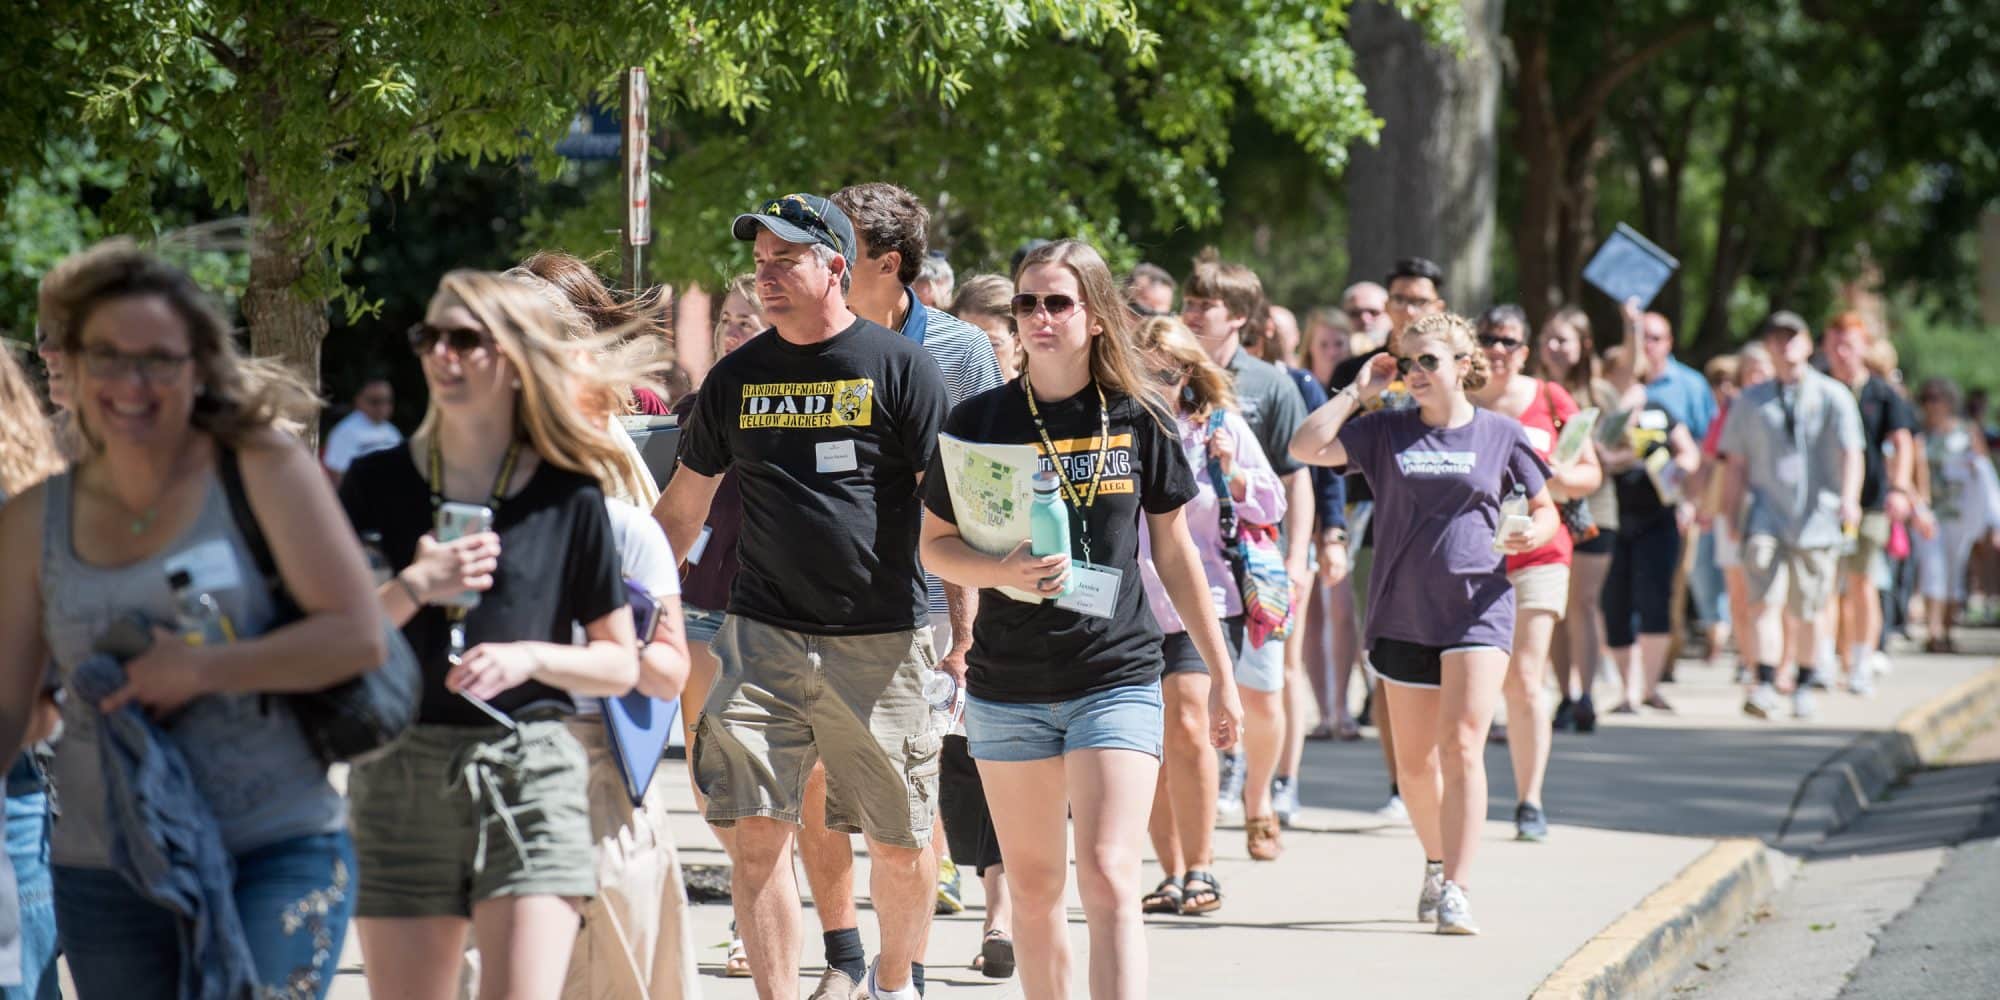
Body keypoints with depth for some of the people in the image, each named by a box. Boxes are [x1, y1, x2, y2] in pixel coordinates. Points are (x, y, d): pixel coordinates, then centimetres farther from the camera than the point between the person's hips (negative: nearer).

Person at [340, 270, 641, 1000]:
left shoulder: (568, 498, 4)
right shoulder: (377, 485, 6)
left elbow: (621, 665, 8)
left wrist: (529, 657, -8)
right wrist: (413, 588, -10)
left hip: (532, 779, -2)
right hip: (400, 773, 2)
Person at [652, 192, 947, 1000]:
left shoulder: (900, 367, -1)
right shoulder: (738, 376, 10)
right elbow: (682, 505, 18)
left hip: (880, 639, -3)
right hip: (763, 634, 3)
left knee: (900, 842, 6)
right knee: (759, 833, -8)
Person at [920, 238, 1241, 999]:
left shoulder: (1140, 419, 1)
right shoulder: (979, 421, 0)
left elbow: (1174, 550, 10)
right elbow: (935, 544, 5)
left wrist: (1221, 674, 12)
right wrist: (1002, 571, -17)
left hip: (1118, 679, -2)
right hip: (1008, 688, 2)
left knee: (1108, 880, -13)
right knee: (1034, 886, 11)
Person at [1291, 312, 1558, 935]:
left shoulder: (1500, 435, 4)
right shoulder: (1387, 433, 6)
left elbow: (1545, 510, 12)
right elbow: (1306, 449, -5)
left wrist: (1533, 534, -10)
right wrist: (1358, 391, -3)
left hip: (1478, 608, -3)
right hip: (1403, 611, 3)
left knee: (1461, 747, -15)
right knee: (1414, 760, 10)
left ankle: (1455, 891, -19)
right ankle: (1436, 865, 34)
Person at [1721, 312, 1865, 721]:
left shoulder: (1833, 396, 6)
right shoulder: (1750, 402, 13)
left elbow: (1850, 452, -4)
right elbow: (1737, 463, 14)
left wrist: (1849, 499, -19)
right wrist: (1731, 517, 8)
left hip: (1816, 516, -1)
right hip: (1766, 515, 1)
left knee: (1806, 610, 5)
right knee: (1765, 601, -15)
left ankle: (1803, 687, 21)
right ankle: (1764, 687, -23)